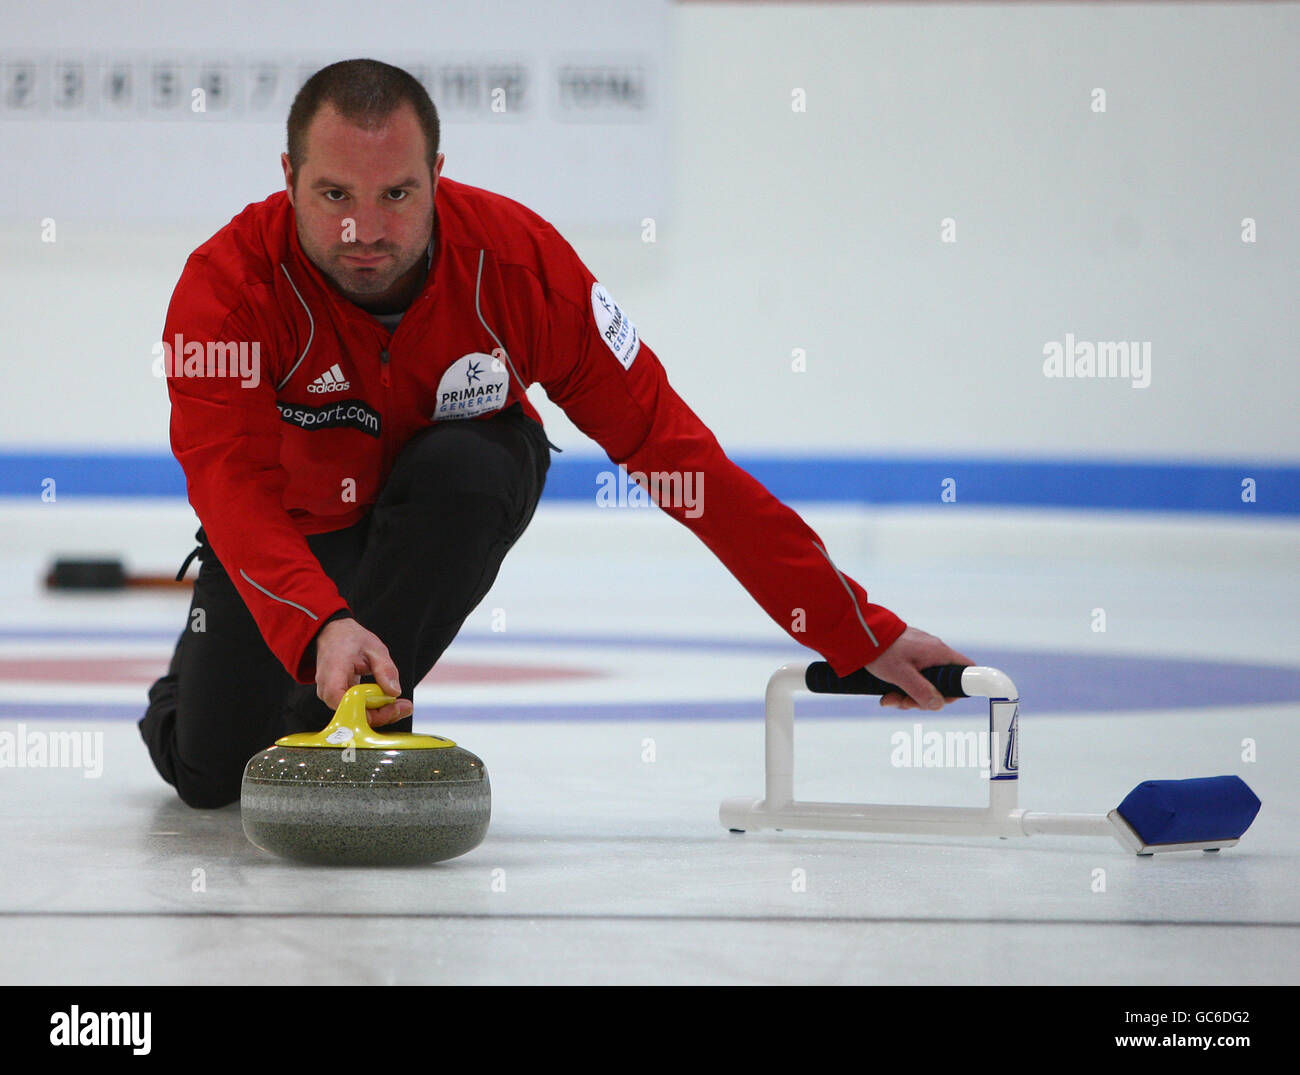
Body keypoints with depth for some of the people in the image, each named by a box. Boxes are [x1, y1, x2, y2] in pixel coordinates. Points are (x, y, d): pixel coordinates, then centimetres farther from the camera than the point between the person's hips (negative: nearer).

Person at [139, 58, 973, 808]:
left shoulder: (517, 259, -28)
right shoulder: (227, 286, -31)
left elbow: (669, 445, -25)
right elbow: (236, 491, -42)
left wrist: (858, 633, -27)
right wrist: (322, 626, -64)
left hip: (453, 505, 0)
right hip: (295, 523, 0)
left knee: (461, 466, -34)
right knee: (208, 771, -9)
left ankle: (336, 730, -21)